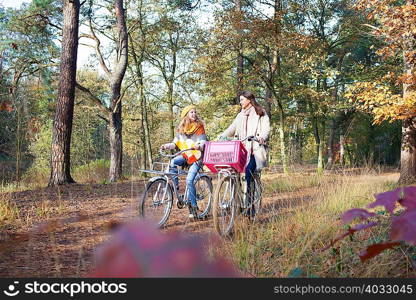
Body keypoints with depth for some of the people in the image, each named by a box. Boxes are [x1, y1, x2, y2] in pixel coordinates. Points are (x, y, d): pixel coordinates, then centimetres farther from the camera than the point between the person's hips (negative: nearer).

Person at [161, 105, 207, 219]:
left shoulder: (199, 127, -2)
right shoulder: (181, 128, 9)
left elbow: (203, 141, -13)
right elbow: (175, 143, 5)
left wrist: (199, 146, -37)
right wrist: (167, 146, -15)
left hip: (196, 156, -4)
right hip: (185, 155, 4)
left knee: (189, 180, -18)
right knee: (172, 162, -28)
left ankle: (193, 207, -7)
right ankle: (176, 188, -15)